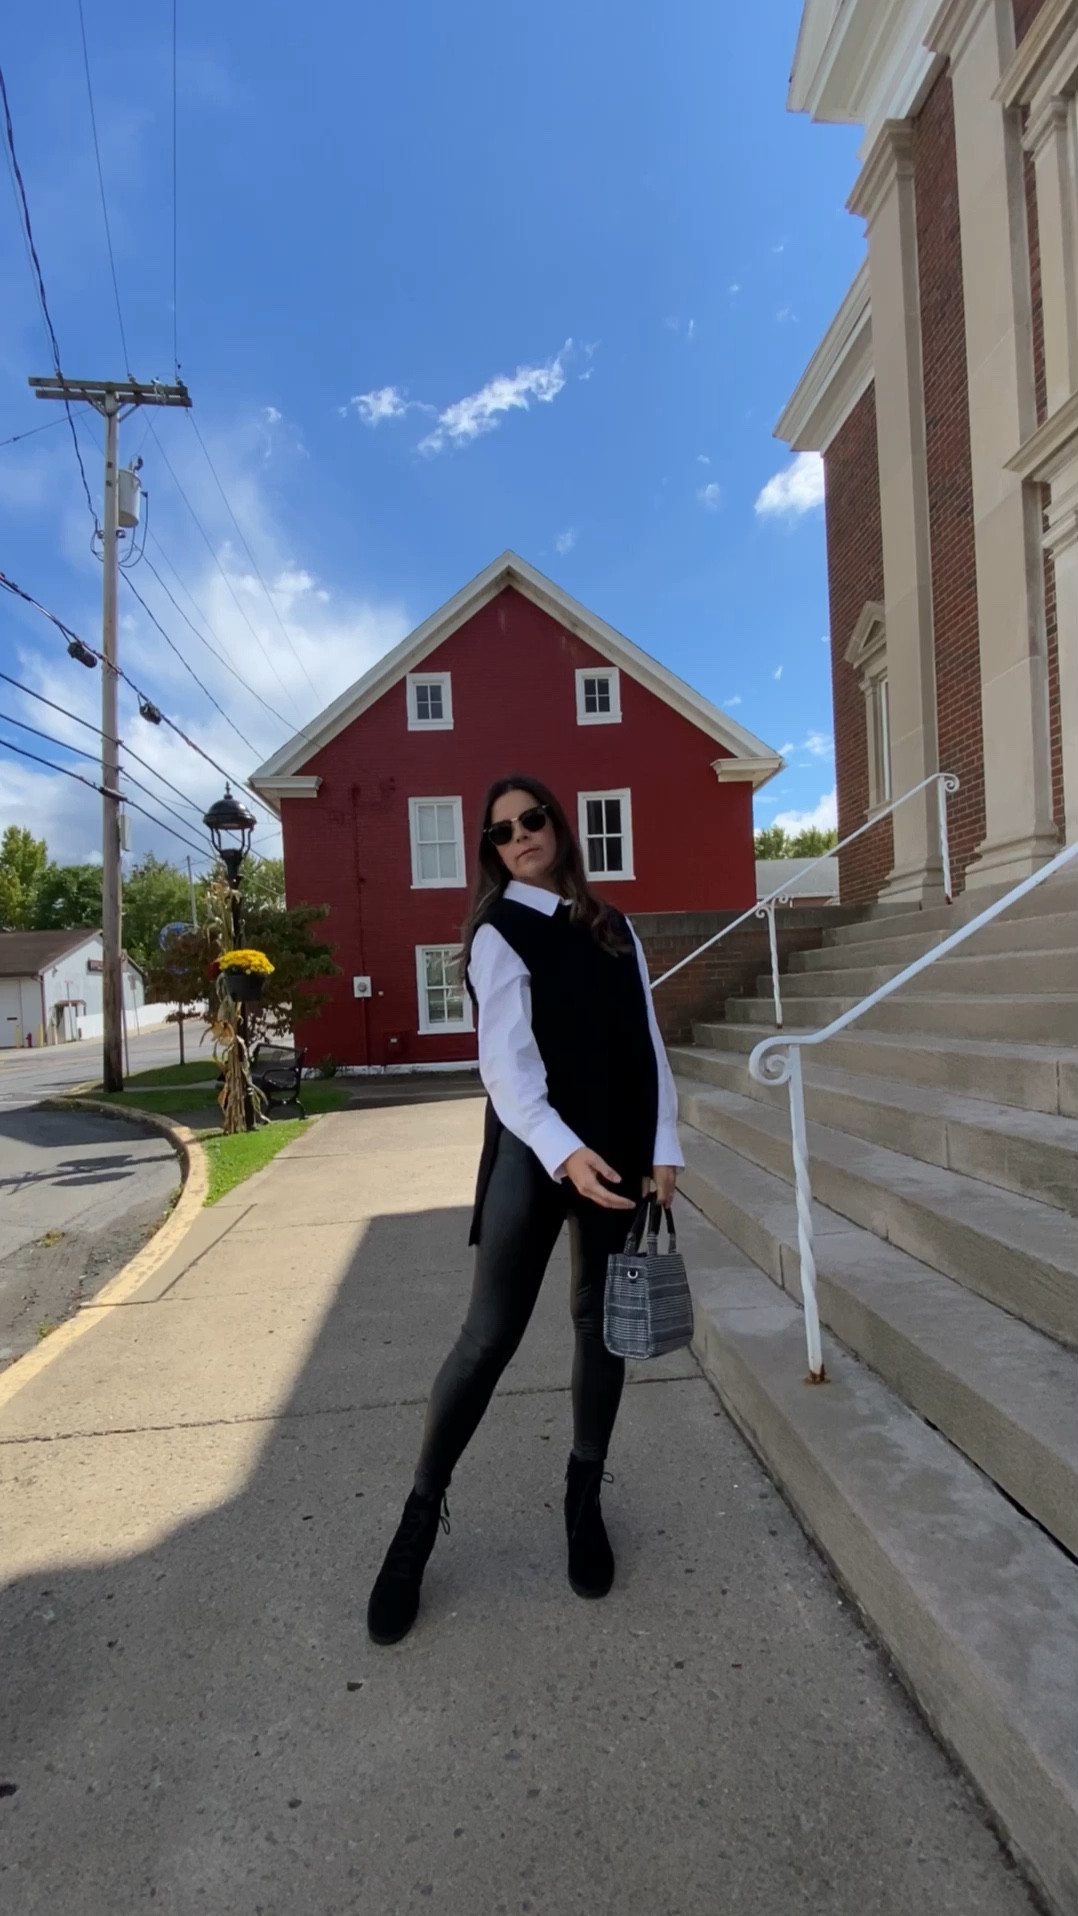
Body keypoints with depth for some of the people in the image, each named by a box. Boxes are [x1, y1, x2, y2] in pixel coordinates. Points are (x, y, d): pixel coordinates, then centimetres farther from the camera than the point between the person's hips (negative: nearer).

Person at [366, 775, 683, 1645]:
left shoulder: (613, 927, 12)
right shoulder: (499, 934, -3)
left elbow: (648, 1041, 9)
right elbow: (506, 1059, -14)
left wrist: (665, 1147, 1)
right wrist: (562, 1151, -28)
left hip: (621, 1151, 5)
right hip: (536, 1151, -4)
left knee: (603, 1324, 14)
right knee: (489, 1336, -1)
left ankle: (585, 1499, 32)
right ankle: (421, 1515, 17)